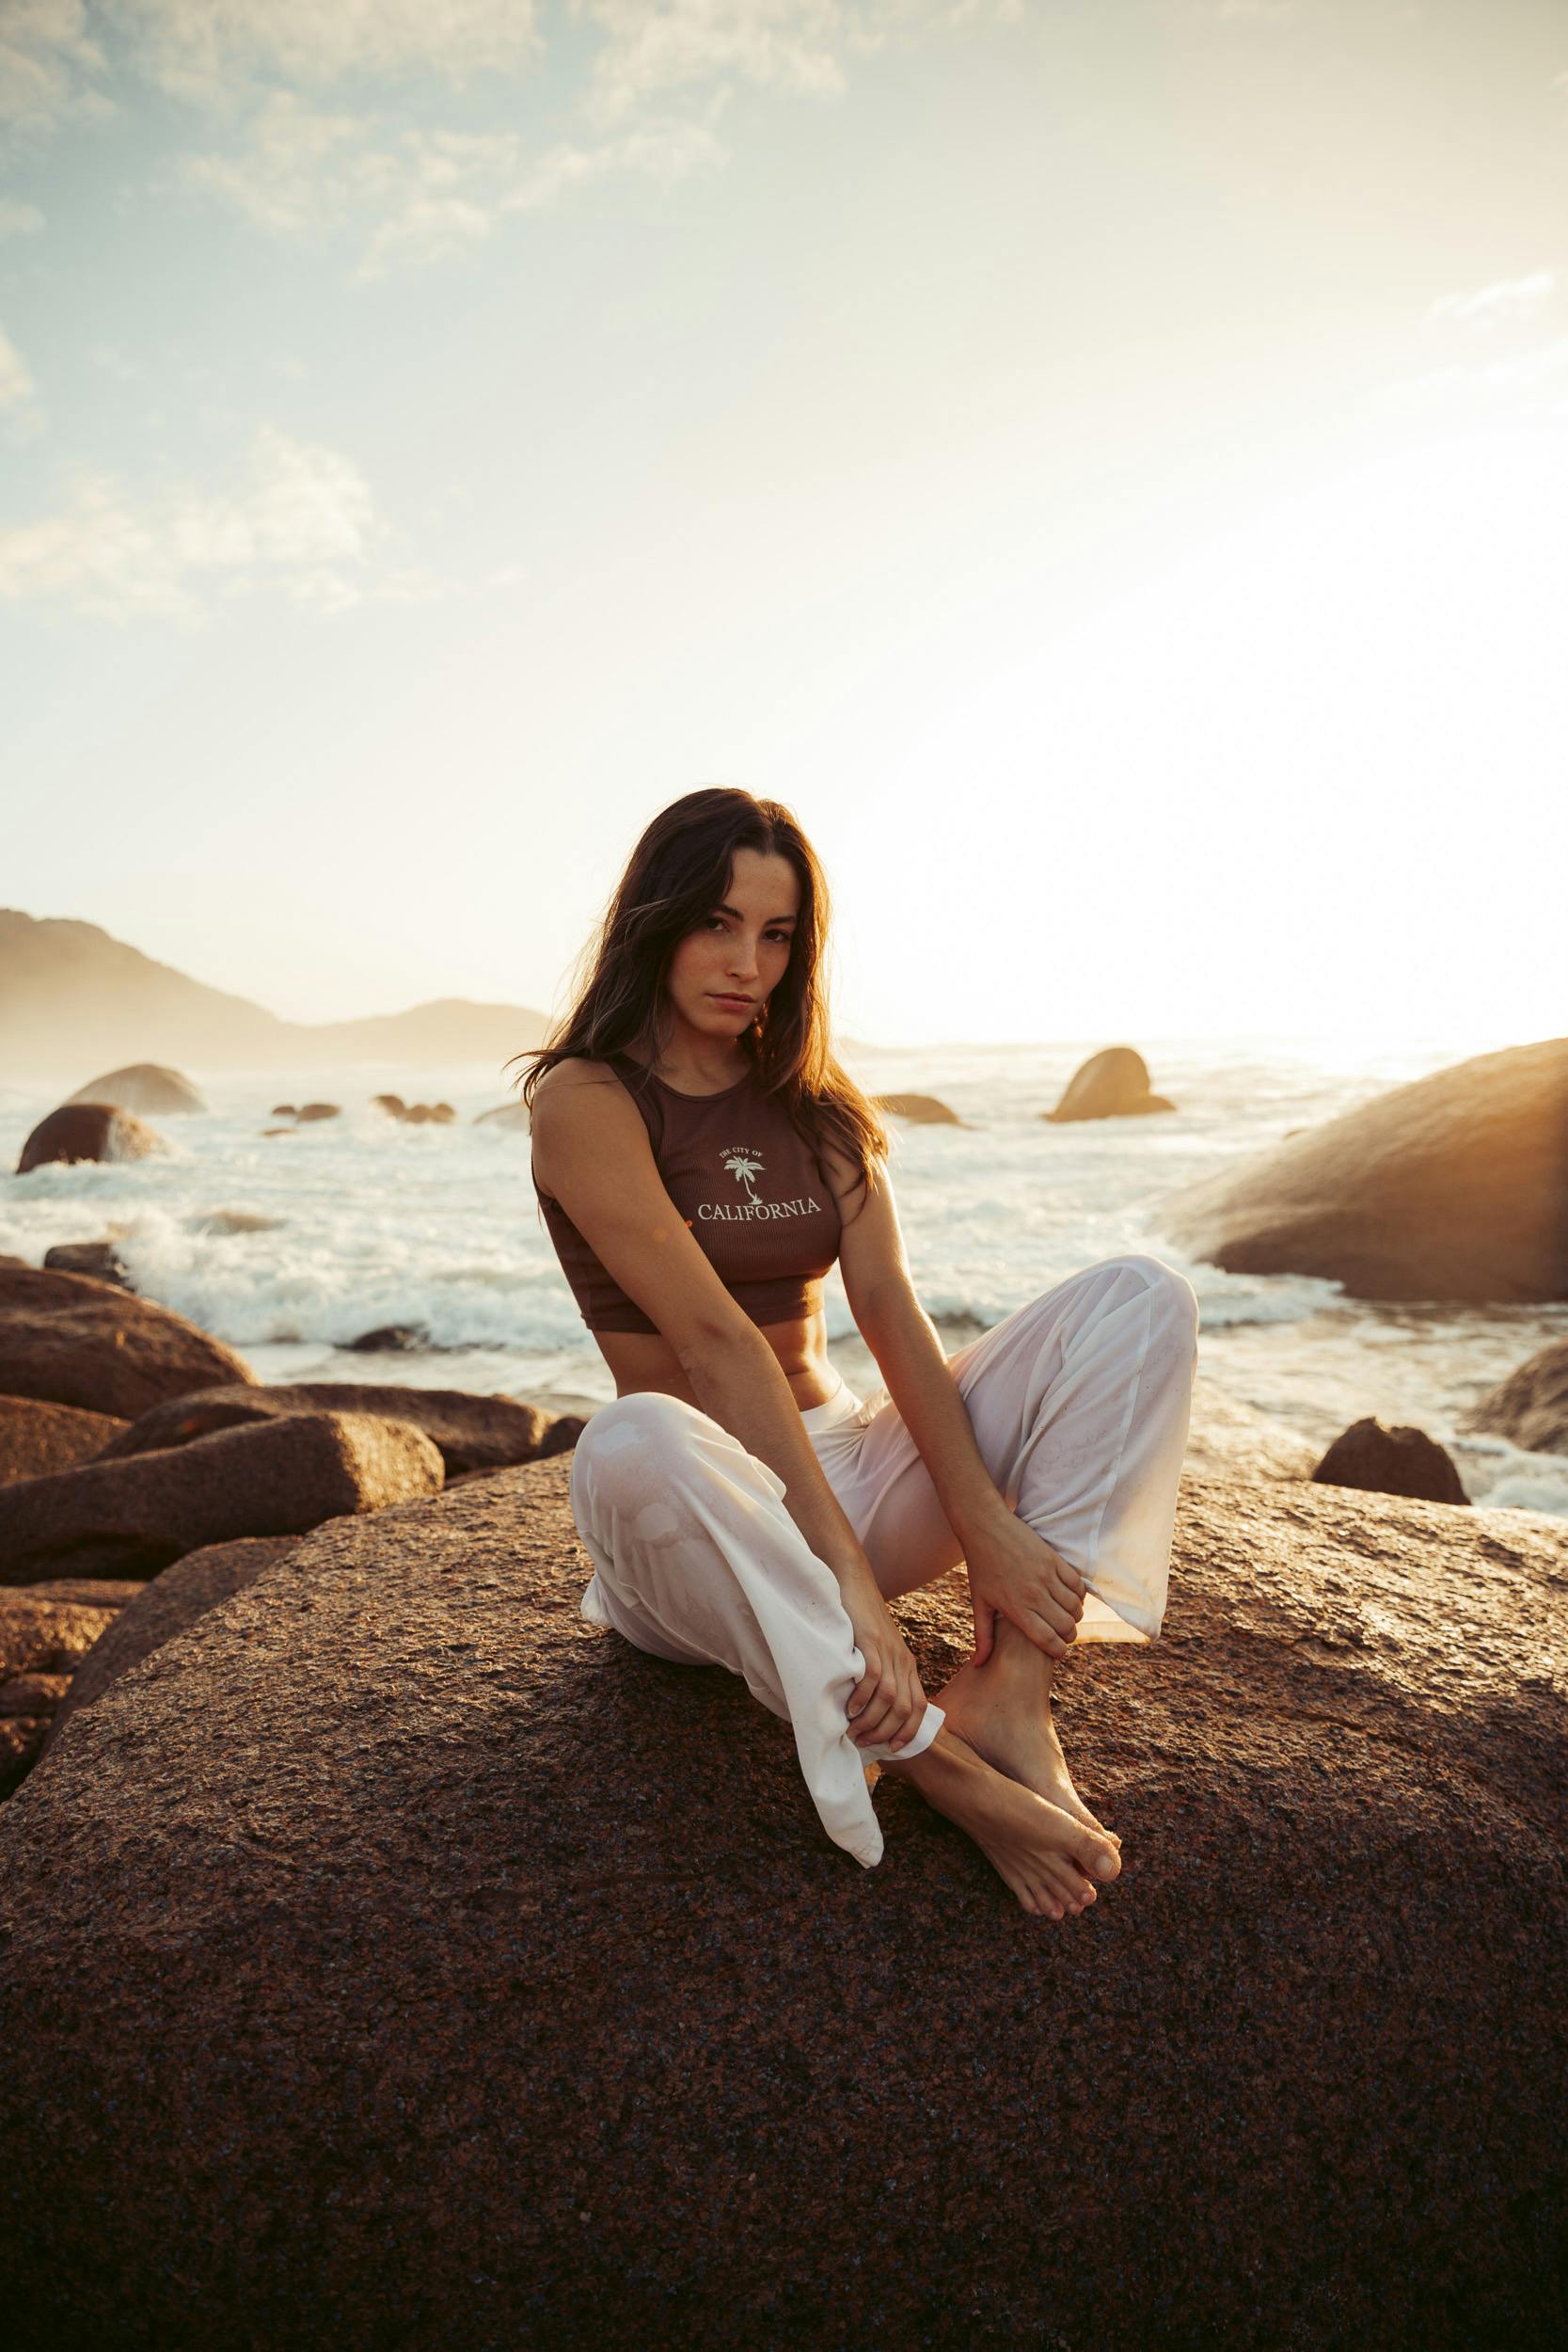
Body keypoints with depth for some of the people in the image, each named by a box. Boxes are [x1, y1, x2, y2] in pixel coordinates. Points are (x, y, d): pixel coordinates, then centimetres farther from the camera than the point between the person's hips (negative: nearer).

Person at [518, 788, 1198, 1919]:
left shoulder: (816, 1102, 8)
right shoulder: (586, 1100, -10)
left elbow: (890, 1311, -4)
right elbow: (712, 1340, -22)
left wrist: (983, 1519, -18)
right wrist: (847, 1574, -29)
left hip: (847, 1460, 6)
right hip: (702, 1527, -5)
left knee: (1142, 1297, -11)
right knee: (636, 1444, -43)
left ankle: (1008, 1682, -26)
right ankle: (940, 1767, -31)